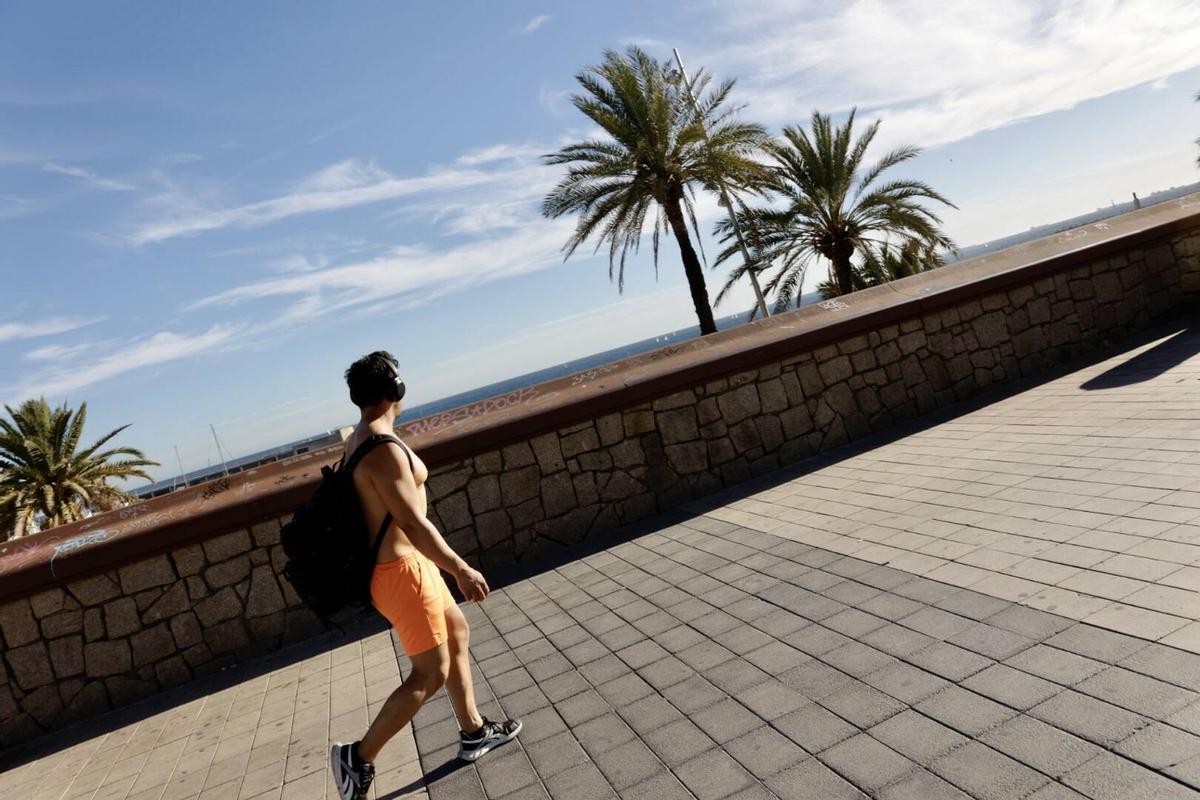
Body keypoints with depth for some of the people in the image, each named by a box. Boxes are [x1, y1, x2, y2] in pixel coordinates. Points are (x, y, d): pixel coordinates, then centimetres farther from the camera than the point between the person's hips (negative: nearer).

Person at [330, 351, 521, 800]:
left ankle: (474, 733, 32)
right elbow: (414, 524, -27)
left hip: (405, 564, 10)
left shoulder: (357, 441, 7)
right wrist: (461, 570, -20)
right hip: (402, 570, -10)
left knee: (457, 634, 20)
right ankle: (358, 757, 13)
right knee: (430, 674, 1)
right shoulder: (384, 449, -25)